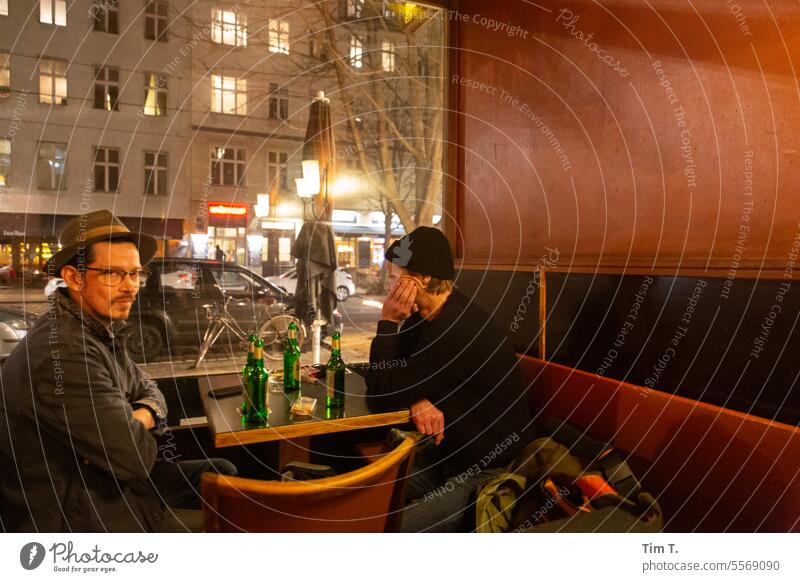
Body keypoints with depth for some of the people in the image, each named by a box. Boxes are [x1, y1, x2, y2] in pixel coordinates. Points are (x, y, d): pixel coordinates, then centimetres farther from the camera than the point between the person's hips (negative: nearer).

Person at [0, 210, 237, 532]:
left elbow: (149, 392, 10)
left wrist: (139, 418, -13)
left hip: (100, 479, 9)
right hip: (69, 515, -9)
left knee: (222, 473, 8)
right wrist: (137, 427, -6)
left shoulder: (100, 331, 3)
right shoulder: (64, 352, -29)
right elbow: (133, 457, -29)